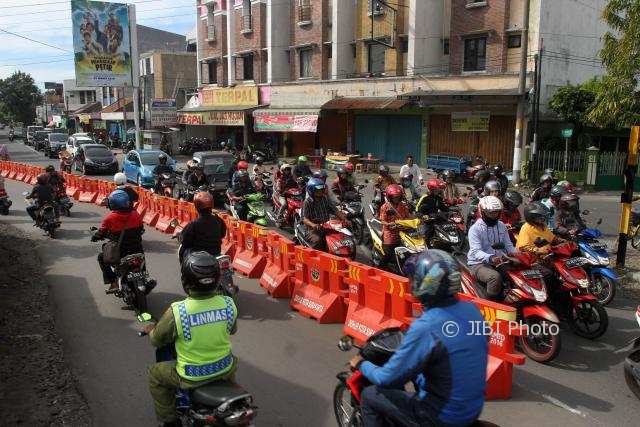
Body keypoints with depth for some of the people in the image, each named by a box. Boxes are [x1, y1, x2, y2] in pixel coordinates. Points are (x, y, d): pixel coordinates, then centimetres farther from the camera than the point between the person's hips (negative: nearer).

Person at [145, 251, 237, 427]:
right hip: (224, 370, 3)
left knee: (155, 374, 23)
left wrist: (150, 330, 15)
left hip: (192, 377, -3)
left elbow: (157, 340, -7)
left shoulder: (176, 311, -25)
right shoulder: (229, 304, -16)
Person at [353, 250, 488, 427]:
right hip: (475, 407, 7)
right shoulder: (472, 309, -6)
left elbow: (386, 378, -18)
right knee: (415, 370, 29)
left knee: (369, 395, 10)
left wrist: (361, 364, 1)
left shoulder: (425, 328, -27)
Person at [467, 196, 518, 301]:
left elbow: (508, 245, 14)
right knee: (495, 277, -35)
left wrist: (515, 253, -8)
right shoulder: (475, 229, -11)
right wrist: (490, 258, -41)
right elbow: (476, 252, -22)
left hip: (499, 261, 7)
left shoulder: (501, 225, 11)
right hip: (479, 264, -7)